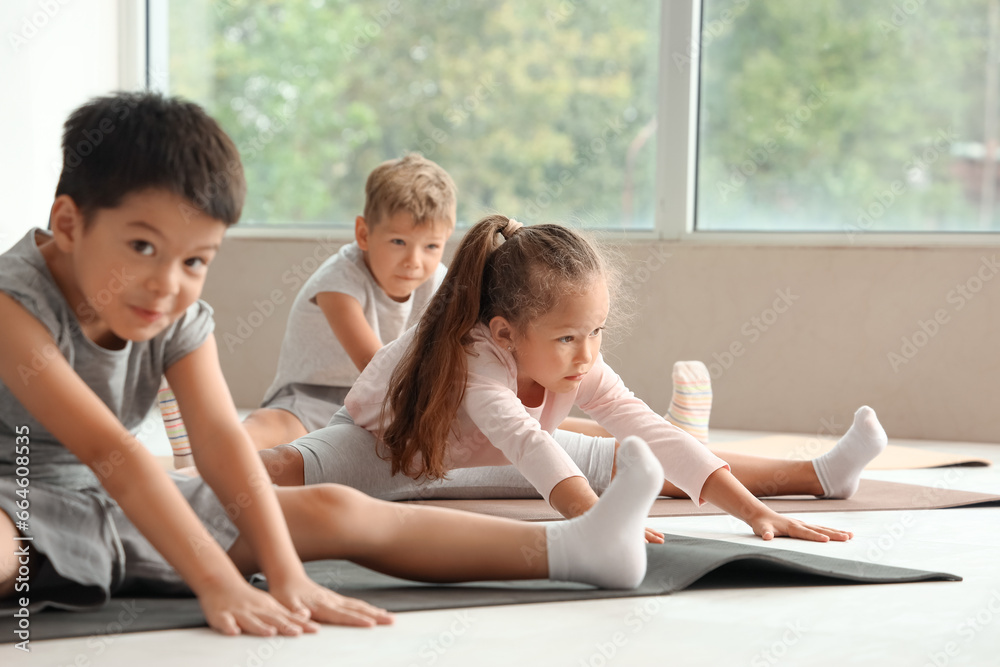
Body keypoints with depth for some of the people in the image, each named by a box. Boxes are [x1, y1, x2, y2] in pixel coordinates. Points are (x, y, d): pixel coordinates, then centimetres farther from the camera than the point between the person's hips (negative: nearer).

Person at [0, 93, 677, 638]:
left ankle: (569, 547, 2)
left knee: (333, 511, 0)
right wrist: (219, 585, -41)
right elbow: (108, 449, -35)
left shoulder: (182, 318, -6)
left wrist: (287, 575, -28)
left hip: (127, 509, 5)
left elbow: (221, 440, -15)